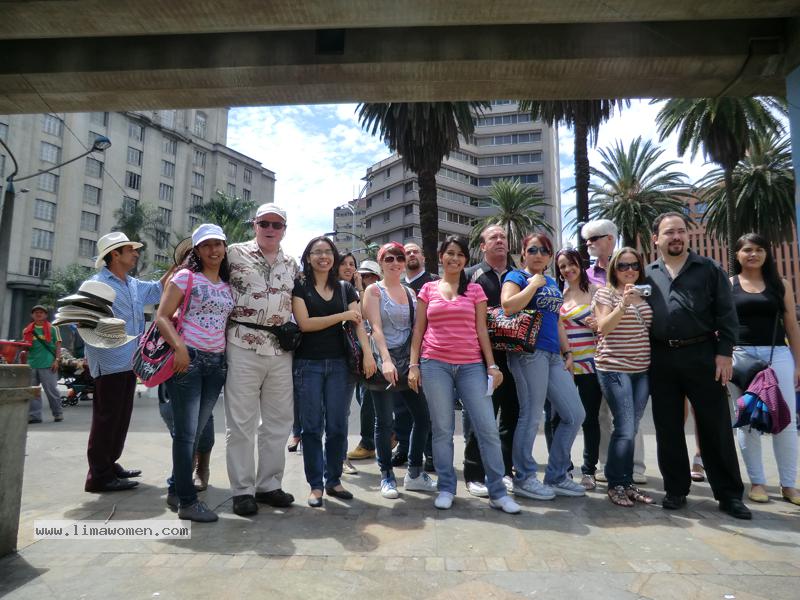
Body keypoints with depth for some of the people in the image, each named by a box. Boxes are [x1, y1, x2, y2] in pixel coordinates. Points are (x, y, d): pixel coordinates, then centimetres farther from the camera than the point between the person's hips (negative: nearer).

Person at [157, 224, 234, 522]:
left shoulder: (227, 285, 15)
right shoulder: (186, 277, -1)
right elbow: (162, 316, -6)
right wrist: (179, 346, -21)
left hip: (217, 363, 6)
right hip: (188, 358, -6)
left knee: (196, 431, 14)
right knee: (186, 431, -2)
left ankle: (175, 489, 29)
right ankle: (187, 501, 7)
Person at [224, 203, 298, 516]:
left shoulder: (291, 265, 15)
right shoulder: (234, 253, 2)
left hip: (281, 349, 5)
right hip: (243, 346, -4)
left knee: (278, 421, 10)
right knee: (241, 422, 2)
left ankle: (269, 484, 24)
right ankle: (242, 490, 15)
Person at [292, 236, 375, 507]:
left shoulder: (345, 289, 11)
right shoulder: (299, 286, 2)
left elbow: (358, 323, 2)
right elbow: (304, 323, -9)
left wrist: (367, 353, -12)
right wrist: (342, 315, -8)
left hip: (339, 363, 3)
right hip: (308, 364, -2)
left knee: (338, 425, 5)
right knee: (312, 426, 3)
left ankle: (334, 480, 20)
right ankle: (316, 485, 14)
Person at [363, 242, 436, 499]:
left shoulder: (411, 292, 14)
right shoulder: (374, 290, -1)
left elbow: (416, 328, 13)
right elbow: (376, 328, -12)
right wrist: (386, 360, -24)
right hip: (384, 362, -5)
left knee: (423, 415, 4)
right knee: (384, 420, 2)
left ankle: (414, 473, 19)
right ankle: (386, 476, 16)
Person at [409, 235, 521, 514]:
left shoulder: (475, 290, 10)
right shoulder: (428, 289, 9)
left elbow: (481, 330, 7)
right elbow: (418, 329, 8)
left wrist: (492, 365, -1)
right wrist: (413, 365, 1)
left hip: (471, 365, 1)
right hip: (435, 365, 0)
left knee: (488, 428, -2)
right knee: (442, 430, 5)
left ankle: (498, 492, 10)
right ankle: (446, 488, 18)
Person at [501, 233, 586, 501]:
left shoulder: (552, 283, 22)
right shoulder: (517, 276, 0)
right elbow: (508, 306, -21)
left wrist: (567, 352, 17)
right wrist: (534, 283, -11)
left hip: (553, 355, 8)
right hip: (529, 352, -8)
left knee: (575, 414, 9)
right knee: (531, 416, -4)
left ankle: (556, 476, 21)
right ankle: (523, 478, 13)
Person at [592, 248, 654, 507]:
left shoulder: (644, 294, 15)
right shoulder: (605, 293, -2)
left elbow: (651, 328, 23)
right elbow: (603, 328, -13)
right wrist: (623, 304, -24)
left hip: (642, 369, 6)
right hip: (614, 368, -6)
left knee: (630, 430, 10)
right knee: (625, 429, -8)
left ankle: (627, 483, 20)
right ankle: (616, 485, 6)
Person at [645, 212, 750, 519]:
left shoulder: (709, 269, 5)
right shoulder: (646, 275, 10)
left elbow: (726, 315, 1)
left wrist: (724, 353, -8)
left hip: (702, 355, -2)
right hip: (661, 359, 2)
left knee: (716, 426, 4)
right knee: (668, 428, 9)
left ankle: (729, 494, 18)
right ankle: (676, 489, 22)